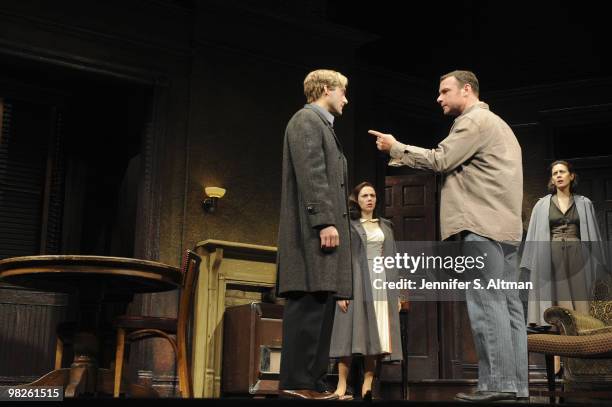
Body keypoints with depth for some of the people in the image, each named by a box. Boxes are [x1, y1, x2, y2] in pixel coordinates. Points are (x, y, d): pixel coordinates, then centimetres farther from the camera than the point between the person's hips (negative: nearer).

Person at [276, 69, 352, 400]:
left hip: (323, 228, 10)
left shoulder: (321, 125, 27)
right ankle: (295, 383, -13)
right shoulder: (306, 119, -3)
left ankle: (312, 382, 5)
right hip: (314, 229, -10)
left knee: (321, 304, 5)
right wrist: (324, 222, -21)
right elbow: (310, 175, -15)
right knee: (309, 303, -13)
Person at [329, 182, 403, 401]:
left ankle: (367, 385, -3)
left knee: (377, 334, -3)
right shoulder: (349, 225, 6)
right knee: (353, 332, -11)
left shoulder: (385, 226, 18)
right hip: (357, 282, -4)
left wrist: (397, 293, 9)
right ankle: (342, 386, -11)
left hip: (382, 282, 4)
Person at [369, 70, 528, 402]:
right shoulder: (494, 123, 27)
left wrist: (396, 148, -2)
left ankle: (497, 383, -12)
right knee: (507, 304, 5)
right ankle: (515, 384, 5)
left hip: (481, 225, -10)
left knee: (486, 303, -11)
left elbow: (440, 160, -11)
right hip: (505, 225, 10)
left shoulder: (474, 120, -5)